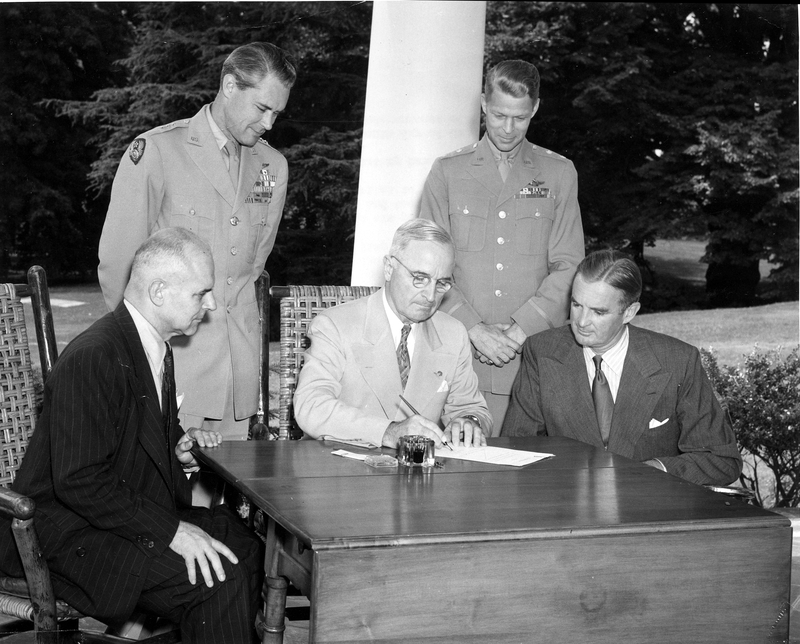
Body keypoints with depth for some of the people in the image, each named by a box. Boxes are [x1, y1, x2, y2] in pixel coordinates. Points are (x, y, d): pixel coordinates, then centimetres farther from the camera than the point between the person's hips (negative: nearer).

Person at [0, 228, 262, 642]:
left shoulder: (153, 345, 8)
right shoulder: (91, 359, -23)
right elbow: (79, 481, -27)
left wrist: (178, 448, 2)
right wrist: (170, 530, -28)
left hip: (137, 512, 10)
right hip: (73, 536, -10)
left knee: (248, 547, -2)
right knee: (219, 579, -24)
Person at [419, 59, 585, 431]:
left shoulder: (559, 174, 10)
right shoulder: (448, 172, 9)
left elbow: (567, 267, 4)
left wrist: (520, 330, -8)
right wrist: (475, 329, -9)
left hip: (532, 360, 0)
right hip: (459, 357, 0)